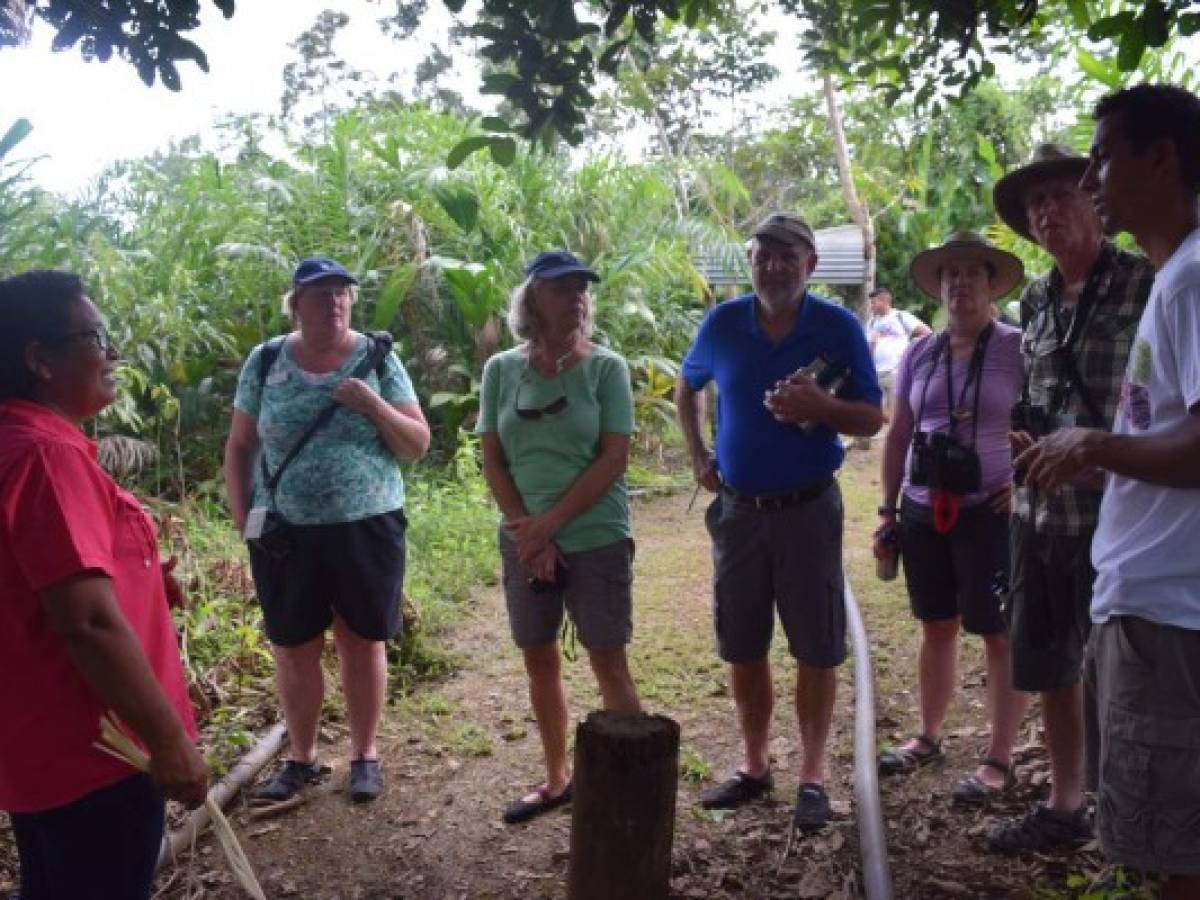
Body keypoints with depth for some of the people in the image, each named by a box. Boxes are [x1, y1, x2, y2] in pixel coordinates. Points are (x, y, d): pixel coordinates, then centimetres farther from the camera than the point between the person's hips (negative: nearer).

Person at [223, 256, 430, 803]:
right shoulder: (265, 362, 2)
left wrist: (373, 405, -16)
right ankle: (301, 757, 28)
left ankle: (364, 754, 26)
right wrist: (242, 518, 1)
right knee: (293, 650, 8)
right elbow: (239, 446, 9)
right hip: (286, 533, 1)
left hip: (367, 528, -1)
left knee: (362, 643, 9)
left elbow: (418, 445, -1)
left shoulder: (378, 359, -1)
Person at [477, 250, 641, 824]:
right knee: (539, 662, 13)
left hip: (597, 539, -3)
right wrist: (530, 535, -8)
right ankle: (557, 780, 30)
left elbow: (614, 459, -12)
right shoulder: (501, 370, 2)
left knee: (609, 664, 1)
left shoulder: (606, 368, -6)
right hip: (524, 543, 4)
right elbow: (493, 462, 1)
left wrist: (550, 524, -15)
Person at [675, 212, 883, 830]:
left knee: (816, 650, 3)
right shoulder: (722, 324, 0)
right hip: (738, 508, 3)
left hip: (808, 509, -2)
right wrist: (697, 455, 8)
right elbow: (687, 387, 19)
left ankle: (812, 777, 18)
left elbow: (872, 419, -6)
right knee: (742, 648, 10)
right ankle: (754, 766, 27)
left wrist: (821, 407, -26)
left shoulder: (838, 328, -7)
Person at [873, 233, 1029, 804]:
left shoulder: (1019, 348, -5)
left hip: (992, 513, -4)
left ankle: (999, 760, 12)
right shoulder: (918, 355, 8)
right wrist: (887, 510, 9)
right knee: (936, 628, 15)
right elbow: (898, 437, 11)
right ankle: (928, 737, 28)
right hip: (924, 513, 5)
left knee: (1001, 635, 2)